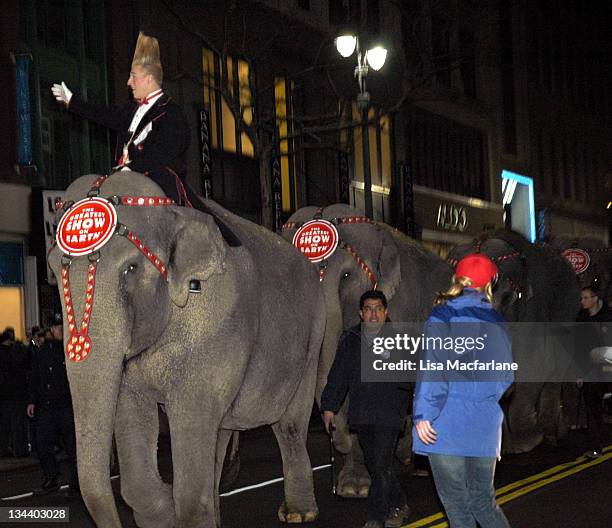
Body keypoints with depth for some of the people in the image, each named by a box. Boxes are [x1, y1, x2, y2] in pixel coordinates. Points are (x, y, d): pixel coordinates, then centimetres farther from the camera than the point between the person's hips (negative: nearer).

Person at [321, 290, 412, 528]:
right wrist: (329, 406, 12)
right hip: (361, 415, 5)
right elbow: (338, 375, 16)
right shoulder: (349, 340, 11)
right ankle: (398, 506, 30)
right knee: (373, 465, 12)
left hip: (389, 415, -5)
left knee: (381, 467, -9)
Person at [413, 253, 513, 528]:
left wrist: (423, 414, -11)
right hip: (485, 428, 4)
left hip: (448, 423, -4)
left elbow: (432, 369, -12)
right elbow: (507, 374, 14)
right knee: (483, 500, 13)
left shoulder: (444, 316, -3)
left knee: (456, 501, 2)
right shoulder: (496, 321, 11)